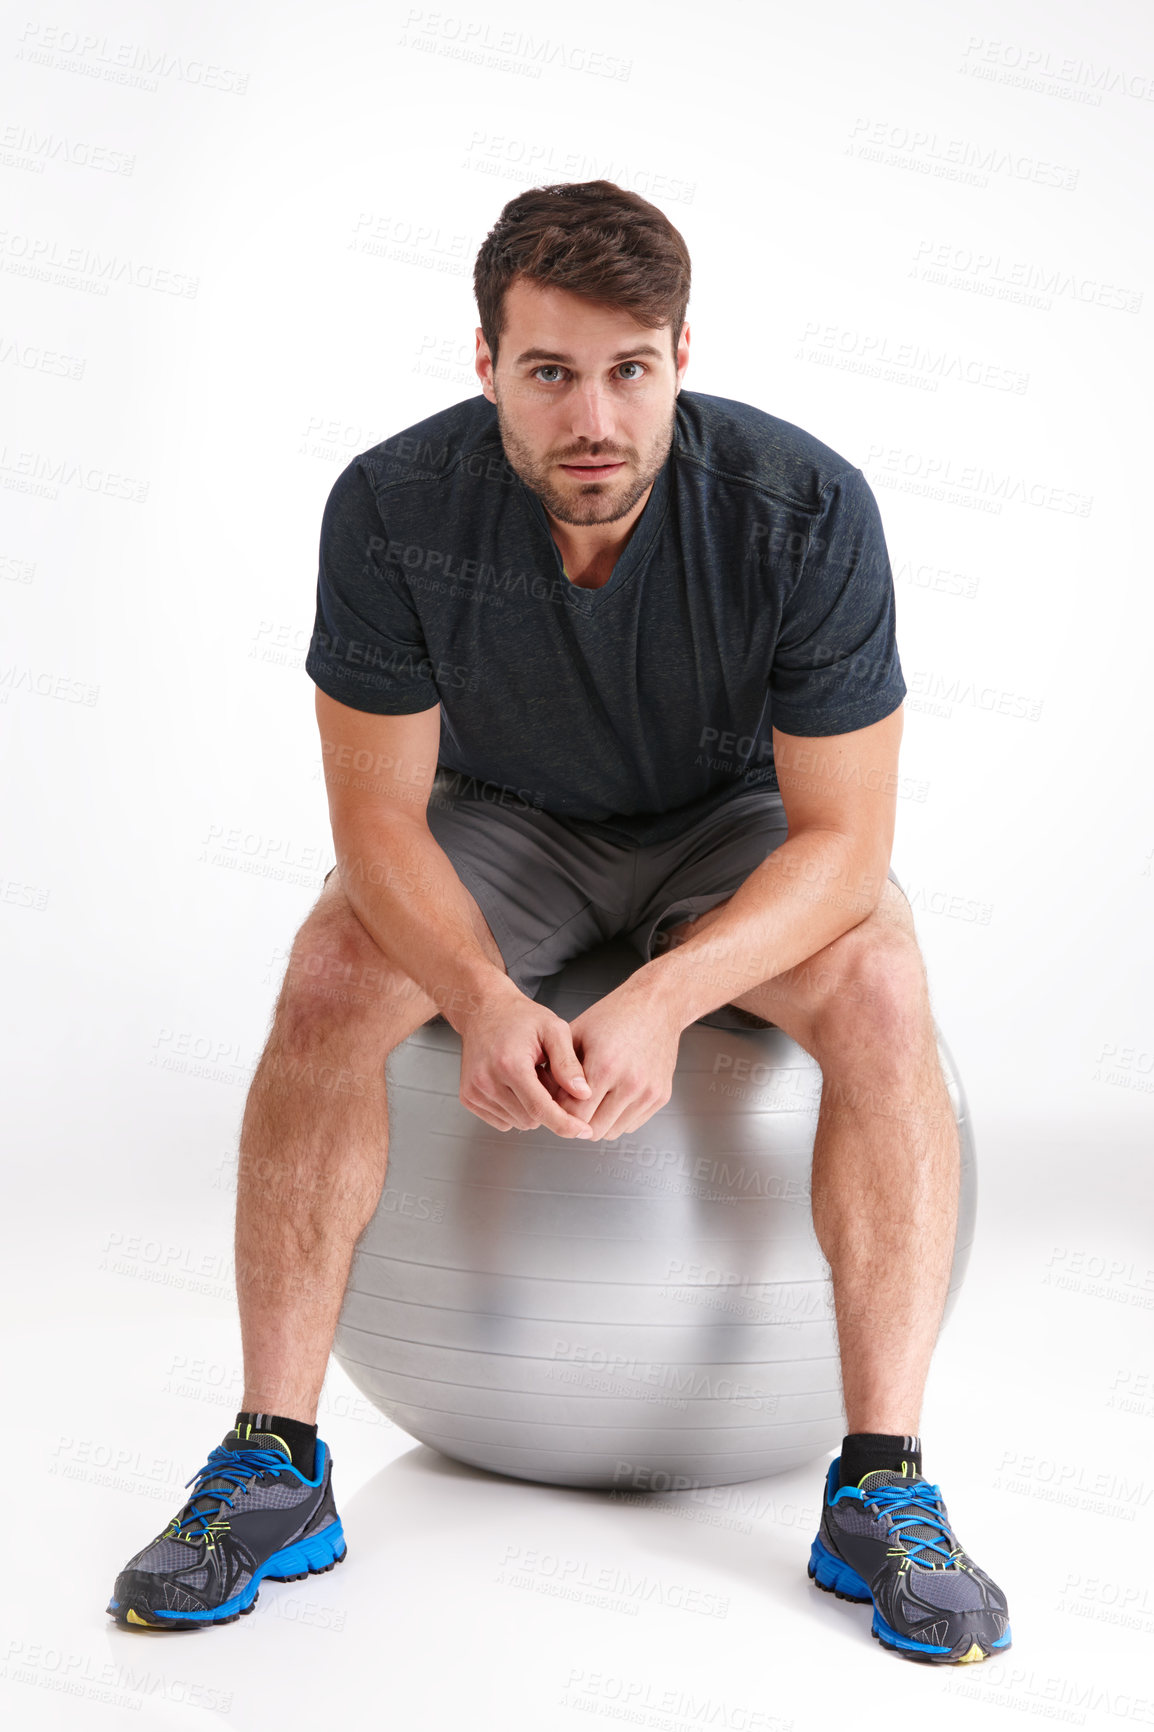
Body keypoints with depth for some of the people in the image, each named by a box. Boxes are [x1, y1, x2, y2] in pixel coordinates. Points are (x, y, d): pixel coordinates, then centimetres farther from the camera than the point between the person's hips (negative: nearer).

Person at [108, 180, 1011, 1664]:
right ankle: (273, 1465, -15)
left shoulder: (804, 509, -29)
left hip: (738, 826, -1)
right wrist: (483, 995, -42)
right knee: (327, 981, -27)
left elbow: (842, 837, -26)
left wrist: (665, 994, -44)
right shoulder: (394, 510, -26)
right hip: (502, 817, 1)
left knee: (880, 991, -31)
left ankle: (883, 1487, -23)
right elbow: (379, 816, -21)